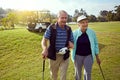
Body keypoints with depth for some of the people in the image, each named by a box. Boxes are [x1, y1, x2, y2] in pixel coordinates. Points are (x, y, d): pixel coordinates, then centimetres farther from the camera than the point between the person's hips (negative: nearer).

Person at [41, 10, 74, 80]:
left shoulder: (69, 29, -2)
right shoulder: (51, 28, -11)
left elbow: (71, 41, 8)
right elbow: (44, 40, -12)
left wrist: (71, 45, -16)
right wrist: (45, 49, -31)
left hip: (65, 56, 1)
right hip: (54, 56, -1)